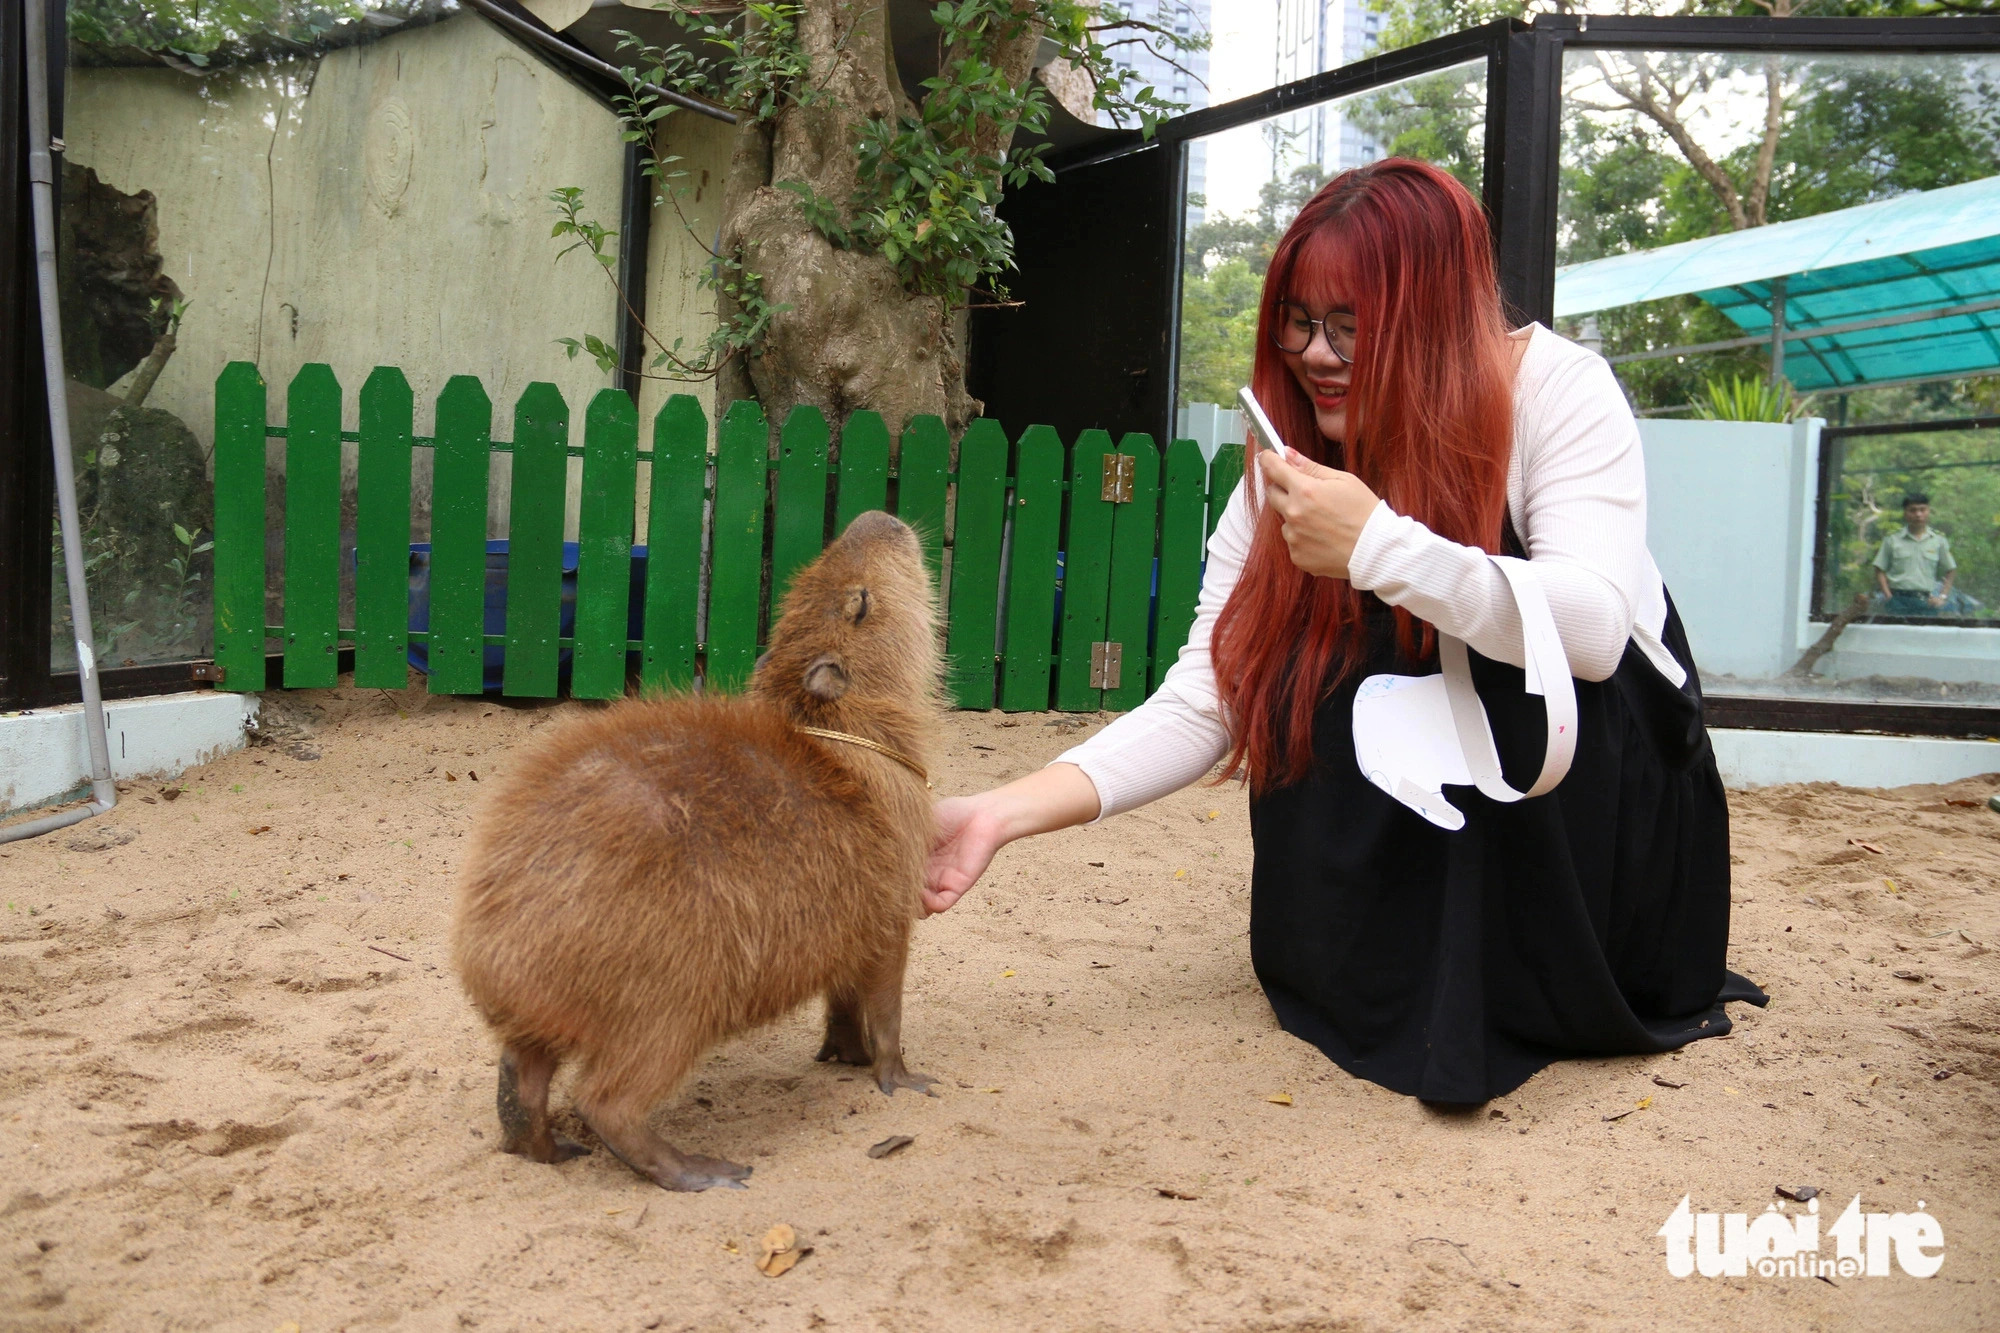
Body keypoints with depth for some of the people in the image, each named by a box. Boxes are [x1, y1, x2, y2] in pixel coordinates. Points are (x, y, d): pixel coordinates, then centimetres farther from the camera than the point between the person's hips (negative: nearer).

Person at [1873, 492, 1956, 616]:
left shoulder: (1939, 541, 8)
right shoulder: (1892, 540, 5)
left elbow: (1951, 571, 14)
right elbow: (1880, 570, 7)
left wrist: (1943, 596, 4)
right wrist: (1888, 595, -3)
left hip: (1926, 602, 1)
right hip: (1899, 600, -1)